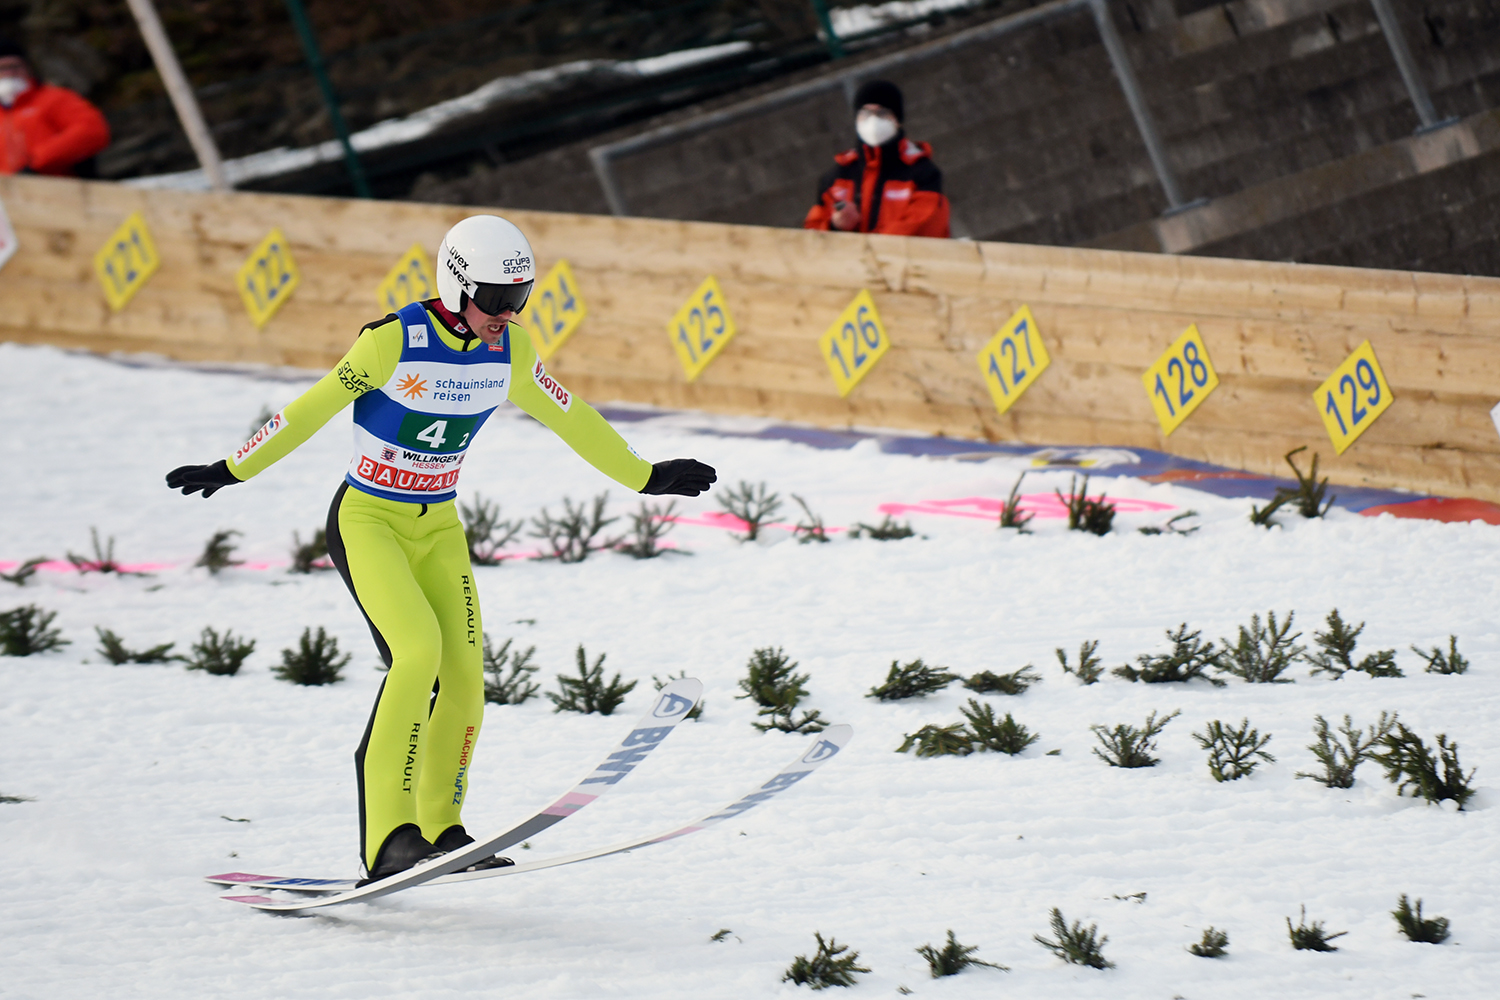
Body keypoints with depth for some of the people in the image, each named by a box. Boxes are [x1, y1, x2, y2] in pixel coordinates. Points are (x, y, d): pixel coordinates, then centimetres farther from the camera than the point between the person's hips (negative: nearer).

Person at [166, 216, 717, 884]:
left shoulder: (509, 351, -2)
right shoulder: (394, 341, -20)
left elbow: (567, 418, 11)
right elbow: (311, 410, -13)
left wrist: (644, 477, 18)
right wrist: (232, 471, -10)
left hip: (438, 528, 6)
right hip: (367, 521, -6)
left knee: (464, 672, -7)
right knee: (419, 650, -24)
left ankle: (439, 829, 8)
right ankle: (388, 835, -24)